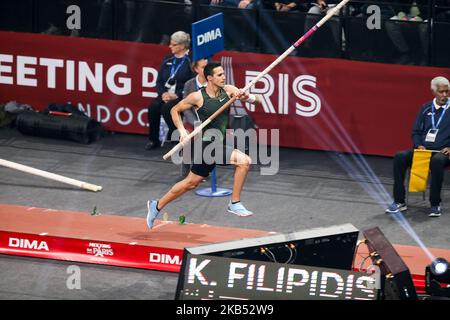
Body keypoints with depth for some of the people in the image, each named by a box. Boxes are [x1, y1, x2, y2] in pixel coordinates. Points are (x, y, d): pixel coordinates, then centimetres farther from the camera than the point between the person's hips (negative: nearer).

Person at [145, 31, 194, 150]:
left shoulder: (190, 61, -4)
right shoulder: (167, 60, 17)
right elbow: (159, 81, 15)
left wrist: (176, 95, -18)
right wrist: (163, 93, -4)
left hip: (181, 96, -6)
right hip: (165, 94, 6)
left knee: (167, 108, -32)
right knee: (153, 106, -23)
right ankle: (153, 140, -11)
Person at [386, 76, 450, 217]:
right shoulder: (426, 109, 15)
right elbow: (416, 131, 17)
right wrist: (419, 145, -3)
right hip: (423, 150, 4)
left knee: (437, 160, -40)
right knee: (400, 157, -23)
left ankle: (435, 204, -28)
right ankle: (399, 202, -18)